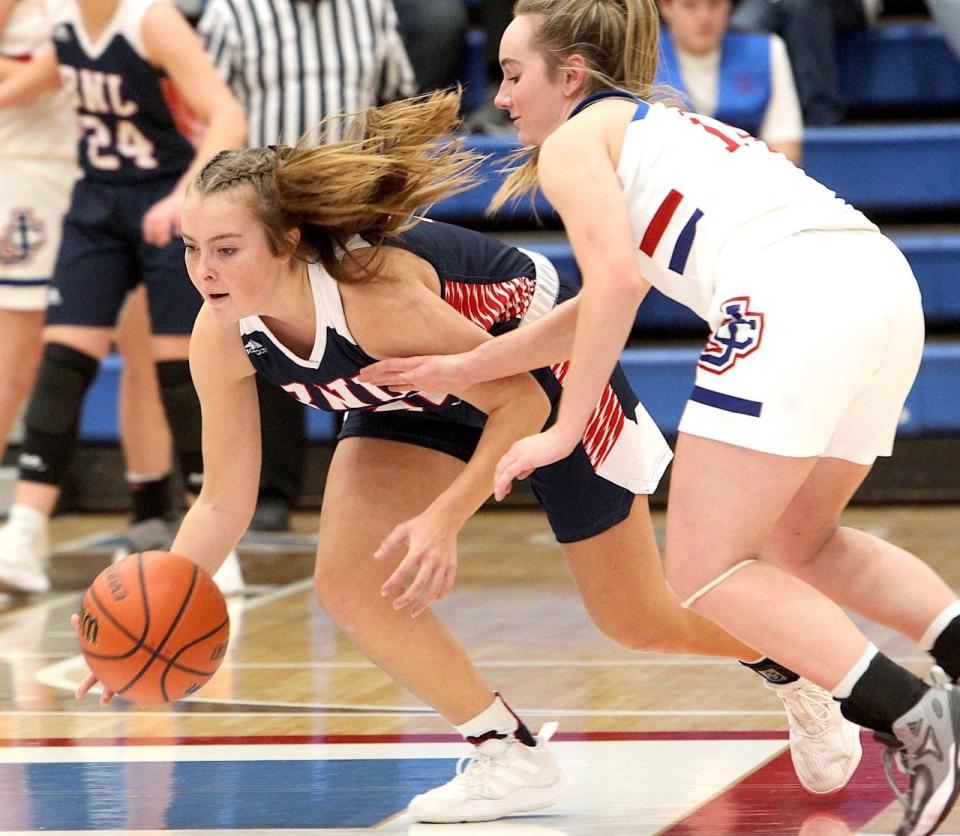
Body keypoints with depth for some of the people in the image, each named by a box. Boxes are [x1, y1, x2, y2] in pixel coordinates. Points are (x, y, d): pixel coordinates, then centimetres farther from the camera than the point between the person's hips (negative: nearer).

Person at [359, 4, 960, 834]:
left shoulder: (576, 140, 10)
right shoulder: (657, 128, 35)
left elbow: (617, 277, -7)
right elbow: (609, 303, 36)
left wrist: (564, 430, -4)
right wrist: (462, 366, 36)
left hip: (794, 297, -9)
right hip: (886, 278, 9)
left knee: (706, 572, -3)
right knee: (799, 542, 26)